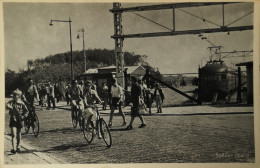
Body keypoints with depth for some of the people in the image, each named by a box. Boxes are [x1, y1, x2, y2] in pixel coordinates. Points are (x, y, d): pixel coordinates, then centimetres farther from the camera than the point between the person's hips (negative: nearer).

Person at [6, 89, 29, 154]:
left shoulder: (22, 103, 0)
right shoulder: (11, 102, 1)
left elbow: (26, 111, 8)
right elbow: (7, 106, -20)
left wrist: (23, 116, -8)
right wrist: (12, 108, -39)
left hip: (19, 120, 1)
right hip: (13, 120, -1)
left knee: (18, 134, 14)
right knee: (14, 135, -12)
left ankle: (18, 147, 31)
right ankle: (14, 149, -18)